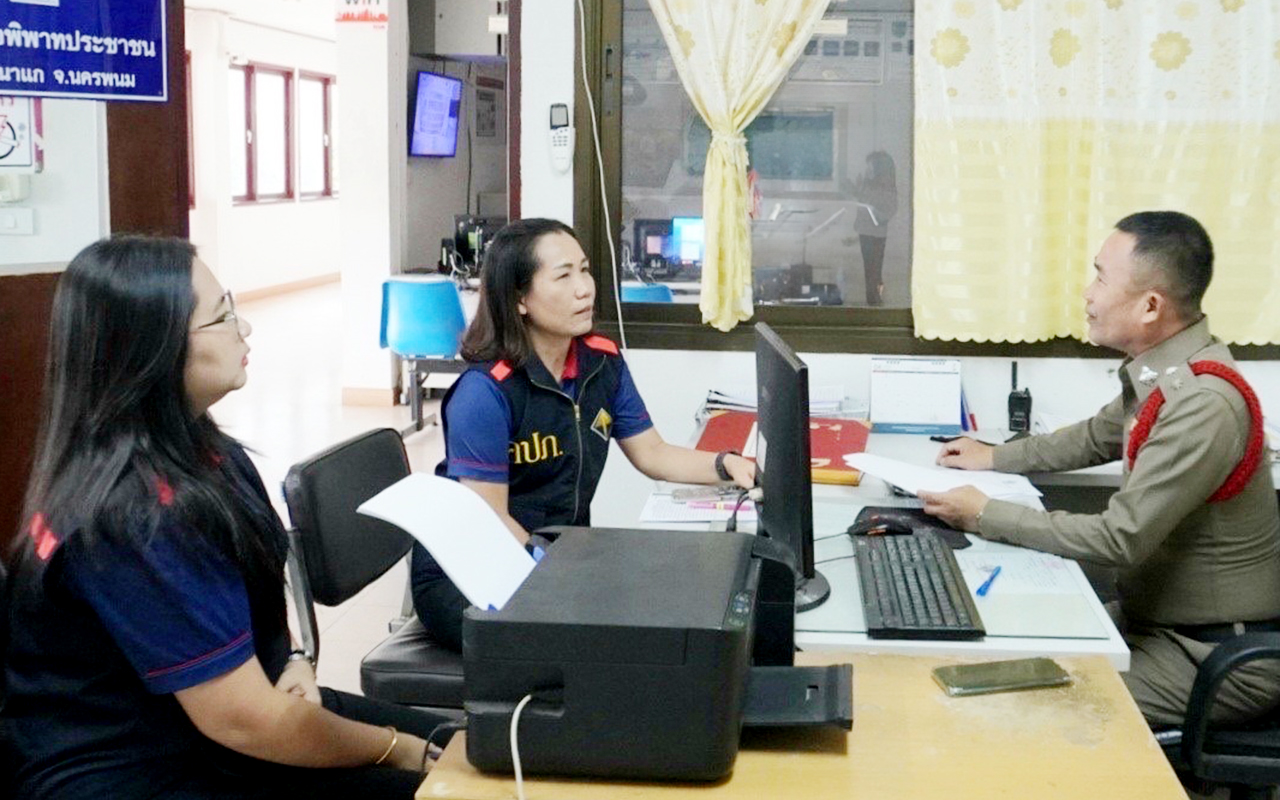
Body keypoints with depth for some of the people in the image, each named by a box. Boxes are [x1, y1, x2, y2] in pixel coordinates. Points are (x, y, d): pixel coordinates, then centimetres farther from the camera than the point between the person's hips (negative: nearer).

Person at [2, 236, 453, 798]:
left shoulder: (197, 450, 2)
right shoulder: (128, 519, -27)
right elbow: (246, 720, -26)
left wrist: (292, 659, 0)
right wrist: (396, 750, -12)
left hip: (209, 714, 9)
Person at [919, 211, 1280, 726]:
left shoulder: (1204, 405, -27)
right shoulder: (1168, 372, 2)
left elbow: (1120, 539, -26)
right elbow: (1098, 437, 23)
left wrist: (984, 516, -18)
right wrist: (994, 458, 19)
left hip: (1220, 658, -9)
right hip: (1162, 622, 9)